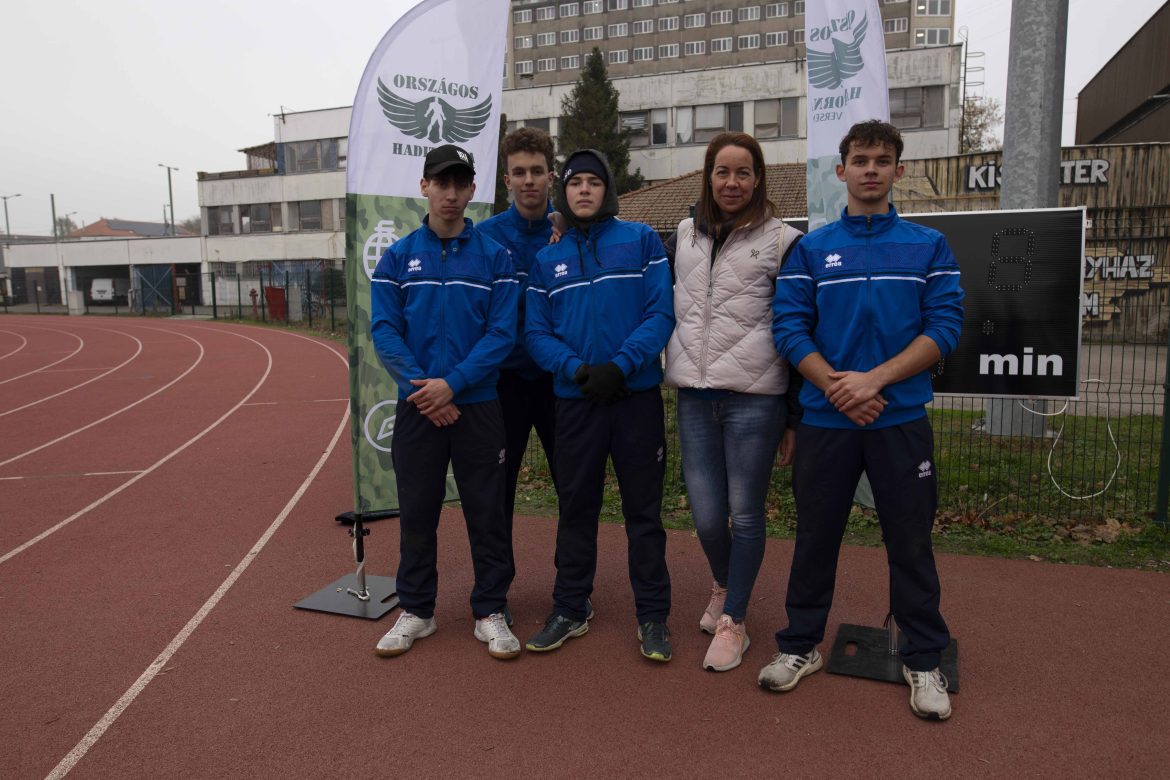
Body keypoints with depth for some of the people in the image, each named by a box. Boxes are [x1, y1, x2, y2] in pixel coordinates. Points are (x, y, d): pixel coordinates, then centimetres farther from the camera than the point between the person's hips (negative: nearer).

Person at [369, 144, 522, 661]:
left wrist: (452, 384, -16)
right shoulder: (398, 257, 6)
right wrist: (422, 388, -14)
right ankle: (416, 610, 25)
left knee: (487, 512, 5)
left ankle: (490, 612, 19)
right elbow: (384, 330, -2)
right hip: (416, 406, 1)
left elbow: (502, 333, -6)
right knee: (416, 511, 10)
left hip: (478, 405, -1)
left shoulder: (493, 256, 2)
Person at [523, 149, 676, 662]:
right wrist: (575, 368, -14)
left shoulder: (640, 240, 2)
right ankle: (569, 610, 26)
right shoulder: (547, 259, 10)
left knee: (644, 508, 5)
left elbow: (661, 314, -6)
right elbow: (536, 332, 4)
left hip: (637, 394, -2)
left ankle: (653, 616, 18)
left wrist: (620, 366, -18)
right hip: (574, 400, 3)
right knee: (576, 506, 12)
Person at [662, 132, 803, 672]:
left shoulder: (782, 241, 0)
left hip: (754, 398, -3)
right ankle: (724, 586, 36)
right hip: (694, 395, 4)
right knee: (706, 515, 5)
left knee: (744, 514, 4)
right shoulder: (684, 236, 12)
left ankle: (734, 622, 22)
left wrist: (795, 416, -1)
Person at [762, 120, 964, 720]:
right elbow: (788, 327, -2)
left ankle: (923, 660, 25)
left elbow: (945, 326, -3)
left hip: (902, 419, 0)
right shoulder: (811, 249, 6)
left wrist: (874, 379, -15)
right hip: (824, 420, 1)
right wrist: (838, 387, -14)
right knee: (815, 535, 10)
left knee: (911, 541, 7)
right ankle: (800, 646, 26)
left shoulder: (928, 247, 6)